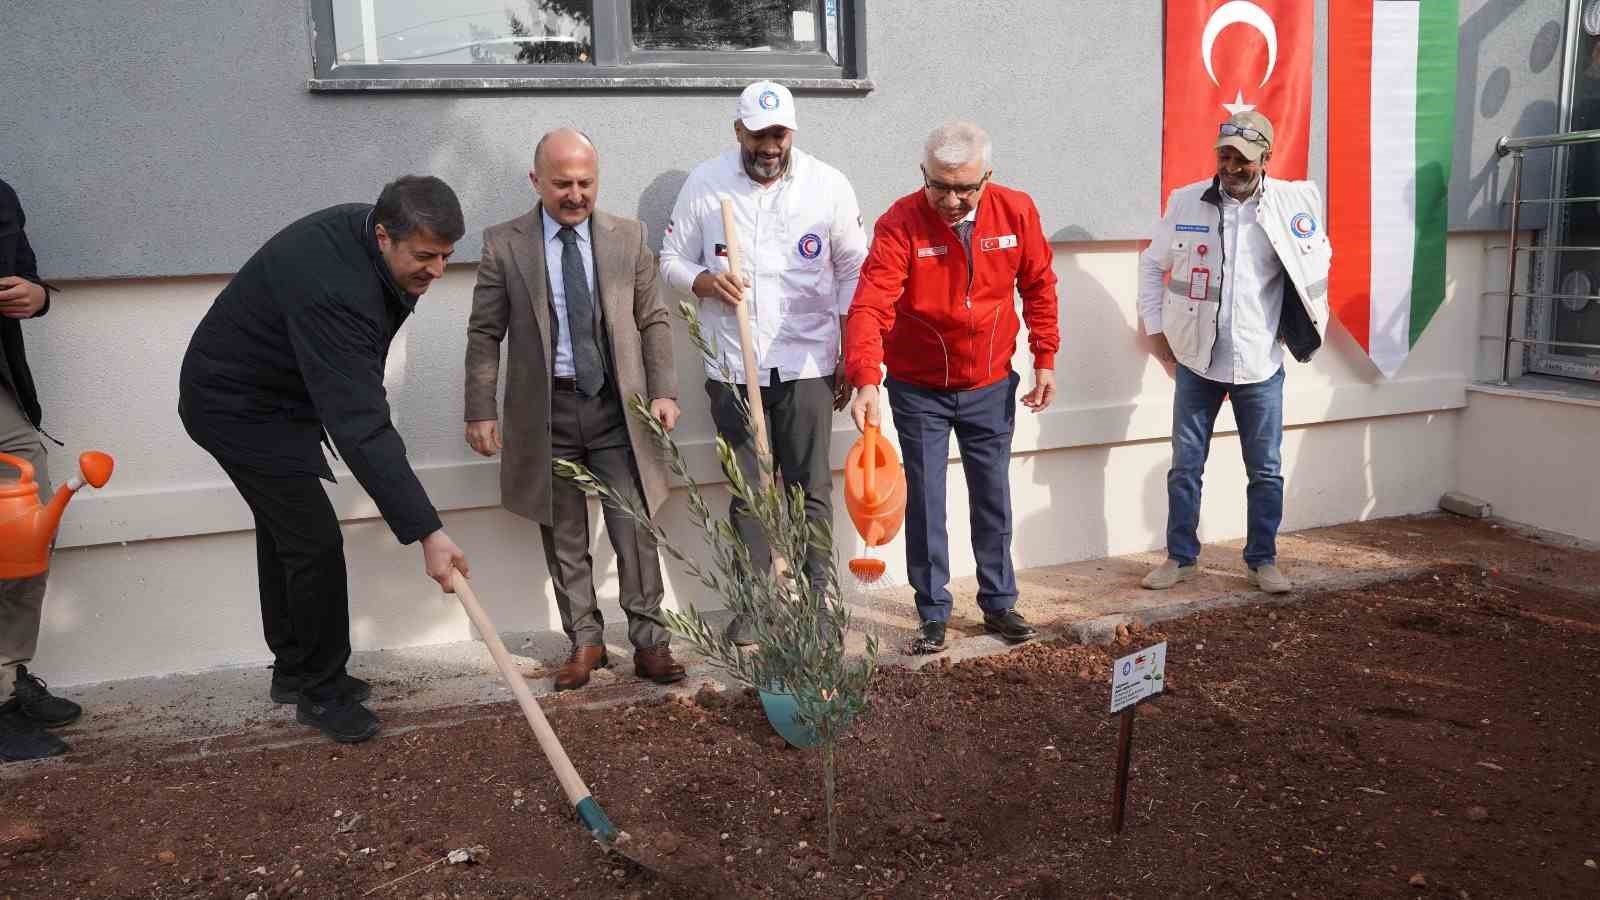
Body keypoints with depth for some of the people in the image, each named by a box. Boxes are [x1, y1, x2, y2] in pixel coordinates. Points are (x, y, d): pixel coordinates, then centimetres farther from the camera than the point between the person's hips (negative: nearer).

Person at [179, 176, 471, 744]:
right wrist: (426, 532, -43)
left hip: (271, 394, 10)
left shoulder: (361, 232, -8)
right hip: (238, 408, -10)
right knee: (316, 543, -8)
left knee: (285, 533, 17)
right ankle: (318, 690, 8)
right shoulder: (333, 291, -38)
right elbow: (361, 428, -42)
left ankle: (295, 671, 31)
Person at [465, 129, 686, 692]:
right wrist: (480, 411, -3)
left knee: (635, 532, 2)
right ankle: (585, 641, 24)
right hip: (546, 409, 0)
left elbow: (654, 321, 7)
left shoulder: (628, 237, 3)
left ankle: (649, 641, 15)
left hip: (617, 407, 1)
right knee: (564, 539, 9)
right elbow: (485, 334, 2)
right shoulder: (504, 244, -1)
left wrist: (663, 391, -3)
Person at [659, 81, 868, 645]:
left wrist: (851, 359, 3)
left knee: (811, 489, 3)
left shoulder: (828, 186, -2)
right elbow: (672, 260, 7)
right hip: (733, 367, 1)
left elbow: (853, 273, 4)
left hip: (807, 366, -1)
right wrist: (705, 282, -16)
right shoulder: (704, 185, -1)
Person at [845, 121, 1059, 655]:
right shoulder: (900, 224, -19)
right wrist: (866, 381, -42)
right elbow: (870, 306, -29)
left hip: (992, 387, 3)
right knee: (926, 504, 5)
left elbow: (1038, 286, 4)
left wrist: (1044, 359, 1)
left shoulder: (1016, 212, -9)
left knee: (993, 499, 14)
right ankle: (934, 615, 19)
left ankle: (999, 603, 30)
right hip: (919, 391, -2)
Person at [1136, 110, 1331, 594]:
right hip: (1196, 360, 1)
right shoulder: (1186, 202, -4)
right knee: (1185, 465, 8)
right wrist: (1156, 329, 4)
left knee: (1265, 470, 8)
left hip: (1260, 363, 0)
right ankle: (1180, 557, 22)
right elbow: (1152, 264, 8)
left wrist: (1300, 329, 8)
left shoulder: (1292, 202, -5)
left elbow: (1318, 262, 11)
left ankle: (1263, 560, 23)